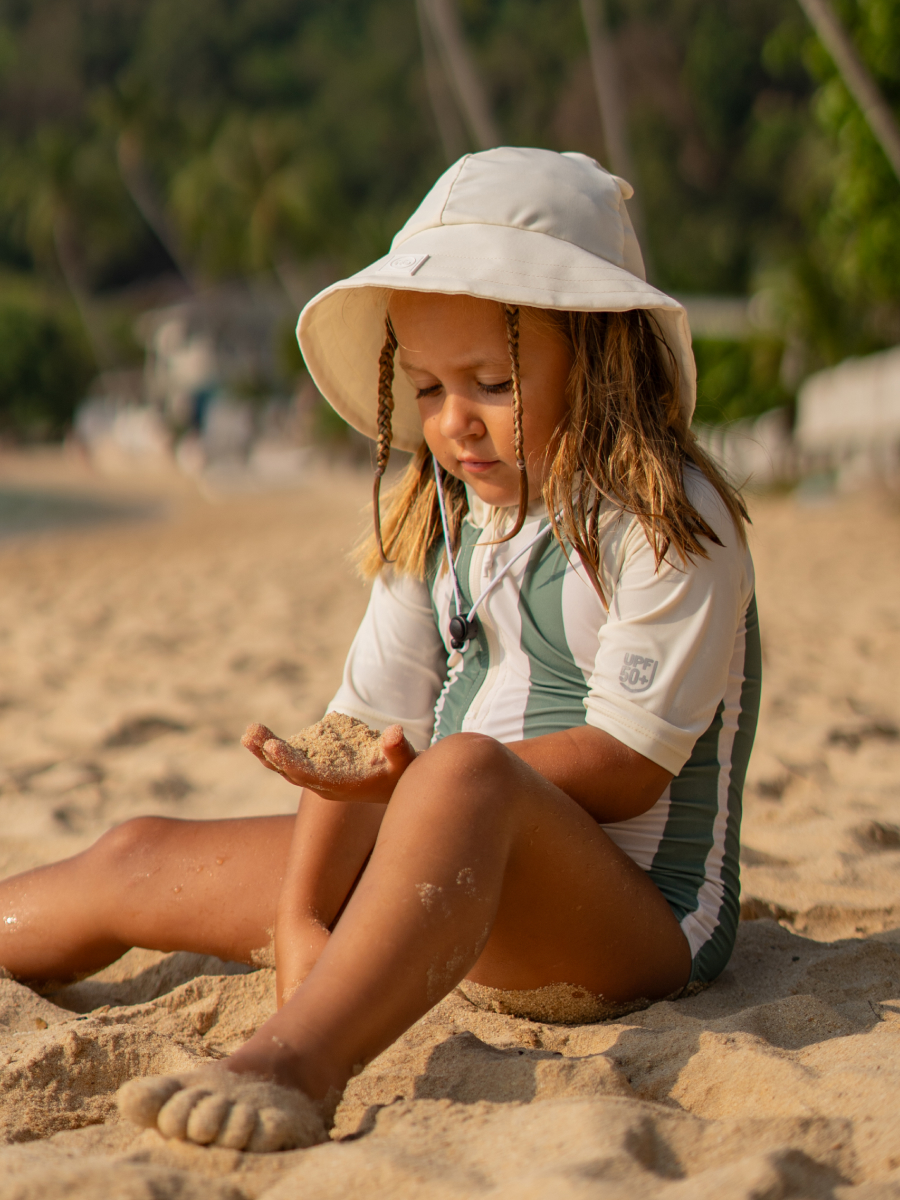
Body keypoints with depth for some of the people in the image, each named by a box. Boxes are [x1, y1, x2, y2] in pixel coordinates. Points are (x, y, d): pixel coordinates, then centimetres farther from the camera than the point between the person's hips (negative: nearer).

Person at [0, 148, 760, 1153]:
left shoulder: (670, 525, -11)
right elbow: (370, 729, 3)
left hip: (629, 914, -7)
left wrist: (413, 779, -25)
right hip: (443, 882, 8)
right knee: (138, 861, 9)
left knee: (464, 771, -41)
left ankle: (291, 1066, -60)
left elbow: (627, 764, -17)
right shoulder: (437, 519, 10)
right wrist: (298, 917, -11)